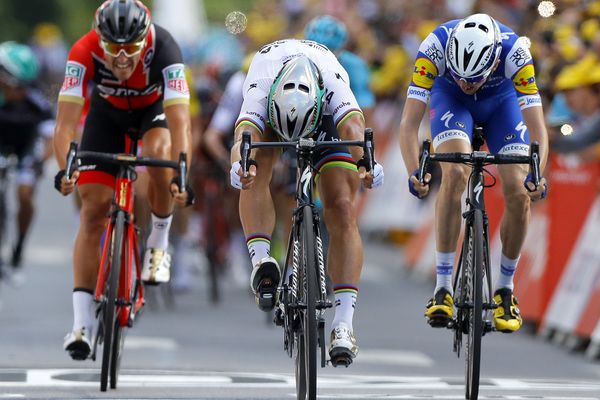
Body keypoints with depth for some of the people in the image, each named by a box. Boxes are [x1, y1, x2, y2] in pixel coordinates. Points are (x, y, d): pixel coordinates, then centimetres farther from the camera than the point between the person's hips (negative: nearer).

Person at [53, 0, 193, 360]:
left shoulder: (163, 49, -37)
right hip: (108, 111, 1)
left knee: (157, 151, -36)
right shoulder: (84, 53, -34)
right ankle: (82, 324, -9)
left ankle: (159, 242, -9)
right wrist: (65, 169, -55)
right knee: (93, 208, -10)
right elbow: (66, 121, -38)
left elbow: (179, 122, -44)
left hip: (156, 107, -1)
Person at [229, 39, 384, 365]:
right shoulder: (259, 91, -42)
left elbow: (354, 128, -59)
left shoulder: (335, 88, -43)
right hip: (269, 109, 1)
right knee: (257, 167, -34)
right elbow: (244, 136, -58)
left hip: (327, 118, -1)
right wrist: (239, 165, -81)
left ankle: (343, 324, -20)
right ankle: (261, 260, -35)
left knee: (342, 212, -17)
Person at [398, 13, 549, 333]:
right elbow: (409, 123, -40)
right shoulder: (435, 46, -38)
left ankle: (505, 289, 8)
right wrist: (414, 172, -56)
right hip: (449, 98, -1)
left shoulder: (514, 52, -38)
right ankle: (443, 287, -21)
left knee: (519, 195, -14)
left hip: (502, 100, 1)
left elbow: (537, 129, -39)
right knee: (455, 174, -27)